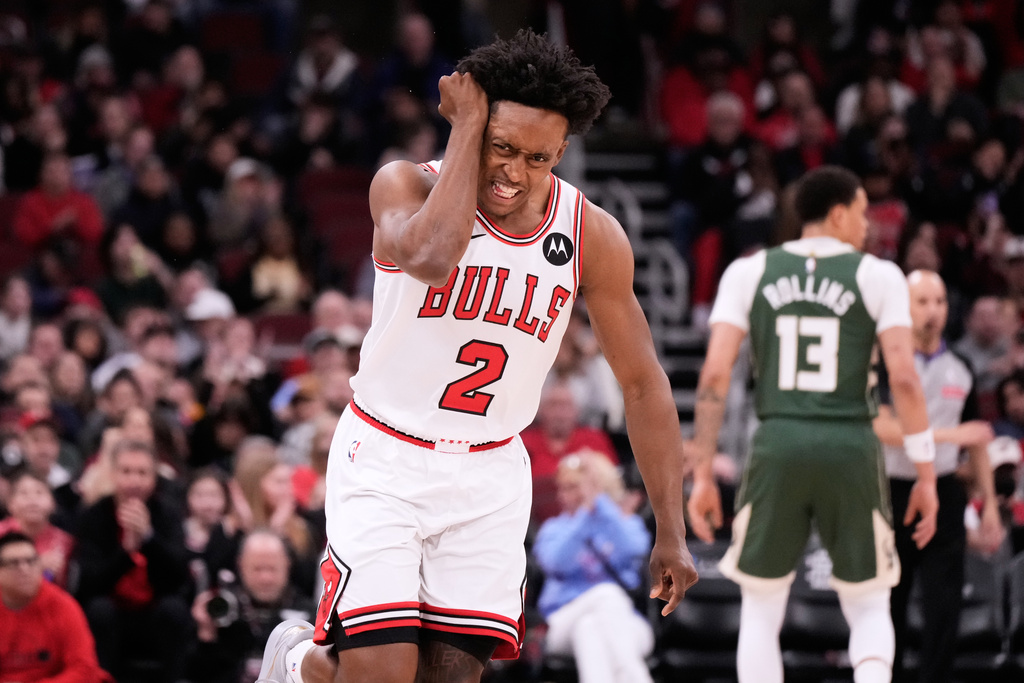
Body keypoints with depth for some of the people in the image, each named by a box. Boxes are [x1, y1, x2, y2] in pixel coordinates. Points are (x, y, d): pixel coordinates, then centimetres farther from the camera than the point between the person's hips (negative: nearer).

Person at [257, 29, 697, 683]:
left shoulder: (593, 236, -7)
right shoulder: (408, 186, -15)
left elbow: (643, 383, 1)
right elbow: (432, 257, -39)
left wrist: (671, 531, -2)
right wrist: (467, 126, -28)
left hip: (490, 471, 3)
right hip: (384, 462, -3)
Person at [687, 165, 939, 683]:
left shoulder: (749, 272, 8)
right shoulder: (878, 276, 3)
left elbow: (715, 374, 0)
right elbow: (903, 378, -5)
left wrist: (702, 474, 3)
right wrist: (926, 475, 0)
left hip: (777, 446, 1)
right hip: (851, 446, -1)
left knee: (761, 610, 13)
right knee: (868, 606, 14)